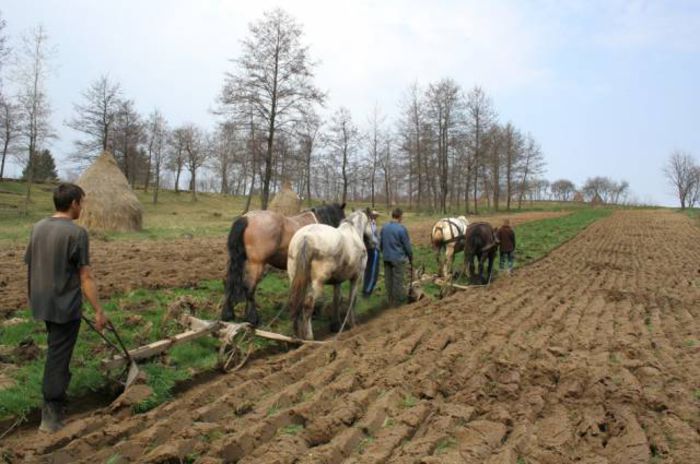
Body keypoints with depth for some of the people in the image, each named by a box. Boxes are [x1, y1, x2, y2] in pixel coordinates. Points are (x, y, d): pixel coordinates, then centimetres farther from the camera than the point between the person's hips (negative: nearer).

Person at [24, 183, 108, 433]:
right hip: (65, 305, -7)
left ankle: (59, 389, 43)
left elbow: (32, 265, 11)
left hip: (42, 303, 7)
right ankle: (51, 414, 8)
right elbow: (85, 277, -18)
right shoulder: (76, 232, -18)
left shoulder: (38, 227, 3)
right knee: (58, 356, 2)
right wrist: (99, 310, -13)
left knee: (56, 350, 25)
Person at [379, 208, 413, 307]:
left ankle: (391, 301, 21)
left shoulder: (384, 227, 1)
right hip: (398, 258, -5)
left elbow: (380, 243, 10)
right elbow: (407, 245, -9)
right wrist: (411, 258, 4)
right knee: (398, 280, 5)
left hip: (387, 258, 5)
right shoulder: (401, 229, -16)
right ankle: (397, 301, 14)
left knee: (388, 280, 12)